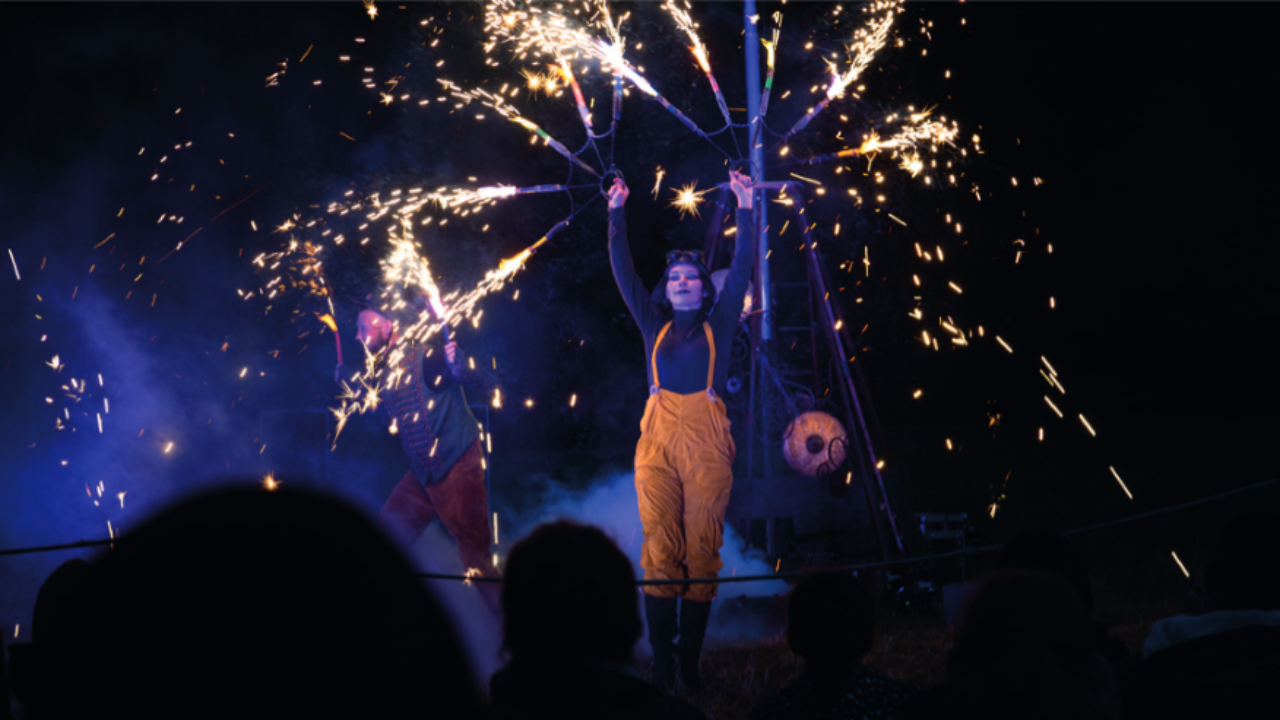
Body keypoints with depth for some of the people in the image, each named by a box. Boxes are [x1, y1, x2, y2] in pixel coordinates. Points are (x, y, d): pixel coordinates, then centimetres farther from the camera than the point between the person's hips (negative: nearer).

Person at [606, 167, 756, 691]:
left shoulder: (719, 324, 14)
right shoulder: (655, 326, 17)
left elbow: (742, 270, 8)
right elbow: (624, 273, 15)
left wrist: (745, 210, 3)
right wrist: (617, 216, 9)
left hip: (706, 436, -1)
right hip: (658, 434, 1)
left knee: (702, 546, -5)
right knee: (660, 545, -6)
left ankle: (690, 662, -4)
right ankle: (661, 662, -6)